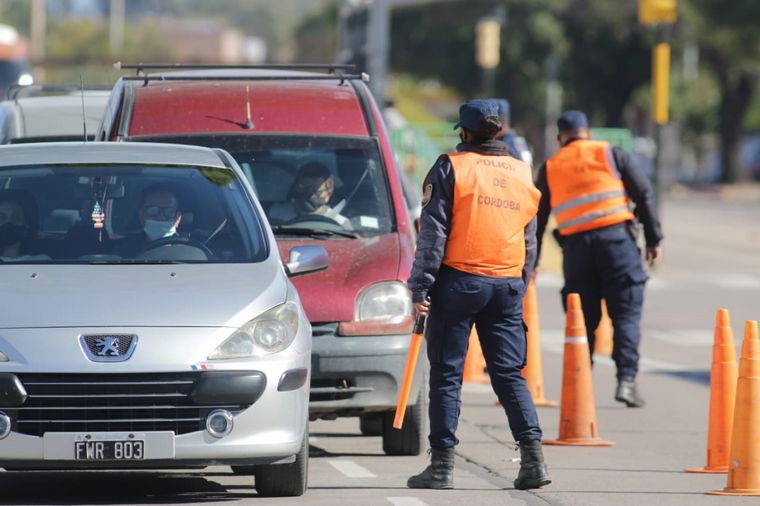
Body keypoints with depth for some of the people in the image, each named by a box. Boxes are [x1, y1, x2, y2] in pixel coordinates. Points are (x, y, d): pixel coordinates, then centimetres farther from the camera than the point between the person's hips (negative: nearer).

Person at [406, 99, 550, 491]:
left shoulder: (450, 168, -4)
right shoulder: (522, 174, 13)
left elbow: (433, 234, -8)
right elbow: (530, 241, 18)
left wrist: (420, 288, -6)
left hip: (458, 281, -4)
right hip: (507, 285, 4)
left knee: (447, 374, 1)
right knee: (509, 374, 8)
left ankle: (442, 464, 0)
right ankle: (532, 455, -3)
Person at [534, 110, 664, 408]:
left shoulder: (549, 168, 17)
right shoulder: (609, 154, 11)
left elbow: (536, 218, 18)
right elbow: (644, 193, 4)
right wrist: (653, 239, 6)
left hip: (576, 246, 2)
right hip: (617, 238, -2)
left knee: (583, 319, 10)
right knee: (626, 314, 0)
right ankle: (626, 379, -13)